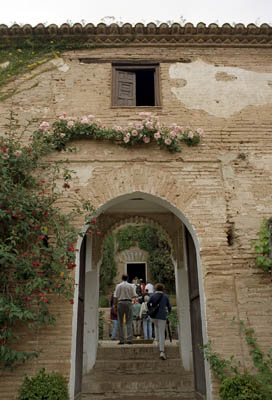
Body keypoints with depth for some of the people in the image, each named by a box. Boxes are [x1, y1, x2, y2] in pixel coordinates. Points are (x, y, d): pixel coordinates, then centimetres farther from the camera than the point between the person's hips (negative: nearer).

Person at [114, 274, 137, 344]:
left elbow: (116, 297, -2)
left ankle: (121, 340, 3)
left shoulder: (118, 286, 2)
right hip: (129, 302, 1)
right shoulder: (131, 286, 5)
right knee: (129, 322, 4)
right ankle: (129, 339, -3)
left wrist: (115, 304, 7)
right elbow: (134, 295, 2)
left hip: (120, 302, -1)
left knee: (120, 322, 5)